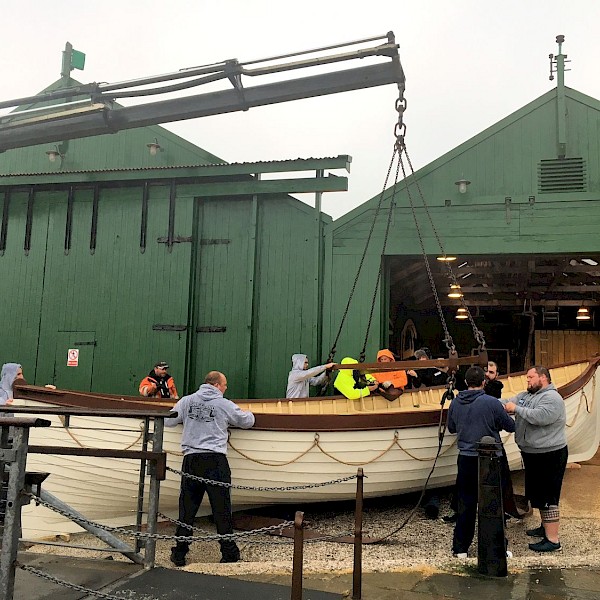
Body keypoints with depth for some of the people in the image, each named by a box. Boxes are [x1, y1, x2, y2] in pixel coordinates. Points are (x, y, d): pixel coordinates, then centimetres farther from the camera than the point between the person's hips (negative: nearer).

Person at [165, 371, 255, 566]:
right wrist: (248, 413, 35)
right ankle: (229, 553, 13)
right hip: (216, 461, -2)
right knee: (222, 510, 6)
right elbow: (248, 422, 12)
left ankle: (179, 554, 15)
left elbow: (168, 421, 15)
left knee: (187, 510, 10)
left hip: (191, 460, 3)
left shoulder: (187, 401, 7)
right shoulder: (225, 405, 1)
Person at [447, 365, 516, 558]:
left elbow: (451, 428, 14)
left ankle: (460, 548, 16)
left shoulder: (455, 403, 1)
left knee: (465, 504, 11)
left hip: (466, 459, 3)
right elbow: (510, 426, -1)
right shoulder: (492, 403, -13)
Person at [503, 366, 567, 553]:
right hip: (532, 454, 10)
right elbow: (506, 404, 5)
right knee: (538, 494, 21)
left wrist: (516, 409, -22)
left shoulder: (552, 398, -18)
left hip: (549, 456, -10)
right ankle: (545, 527, 37)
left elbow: (539, 417, -32)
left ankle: (552, 539, 0)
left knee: (547, 498, -6)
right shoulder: (526, 395, 11)